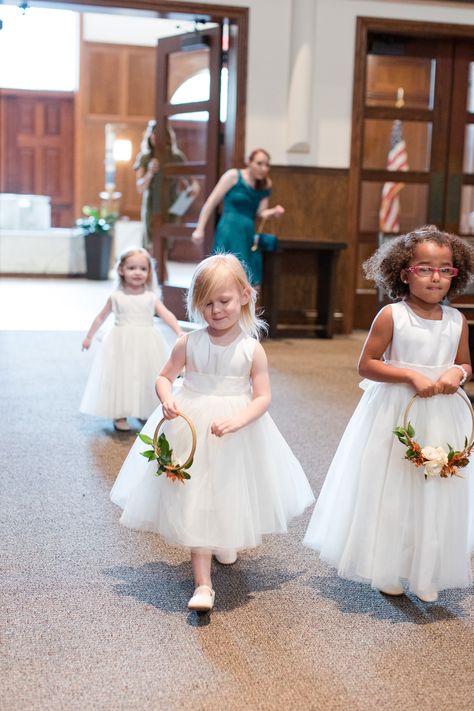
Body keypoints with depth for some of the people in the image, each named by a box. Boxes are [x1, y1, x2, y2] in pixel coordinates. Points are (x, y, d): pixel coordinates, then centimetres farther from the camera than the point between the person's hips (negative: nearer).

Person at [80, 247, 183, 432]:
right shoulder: (116, 297, 1)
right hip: (122, 345, -1)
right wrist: (89, 336, 18)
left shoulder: (151, 298, 1)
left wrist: (179, 332, -27)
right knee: (121, 376, -1)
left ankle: (145, 413, 21)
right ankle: (119, 415, 10)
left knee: (147, 376, 5)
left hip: (146, 344, 1)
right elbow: (101, 317, 13)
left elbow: (167, 315, -11)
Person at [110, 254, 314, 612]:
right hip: (192, 428, -1)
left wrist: (237, 420, -26)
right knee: (196, 504, -2)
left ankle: (225, 543, 54)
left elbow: (263, 396, -9)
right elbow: (164, 377, 3)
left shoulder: (252, 349, -9)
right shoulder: (188, 344, -6)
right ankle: (203, 584, 1)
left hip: (239, 431, 1)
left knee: (231, 497, 19)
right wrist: (167, 399, -18)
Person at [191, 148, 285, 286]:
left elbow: (260, 212, 9)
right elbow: (211, 202, -4)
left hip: (248, 235, 6)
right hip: (229, 232, -6)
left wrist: (274, 212, -13)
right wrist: (200, 229, -7)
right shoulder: (234, 176, -4)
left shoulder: (265, 185, 11)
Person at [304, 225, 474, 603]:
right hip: (395, 415, -4)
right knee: (390, 492, 7)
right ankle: (386, 569, 25)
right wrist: (412, 376, -20)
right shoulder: (391, 316, -11)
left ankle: (426, 573, 28)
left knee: (435, 496, 11)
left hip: (441, 416, 4)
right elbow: (366, 364, -10)